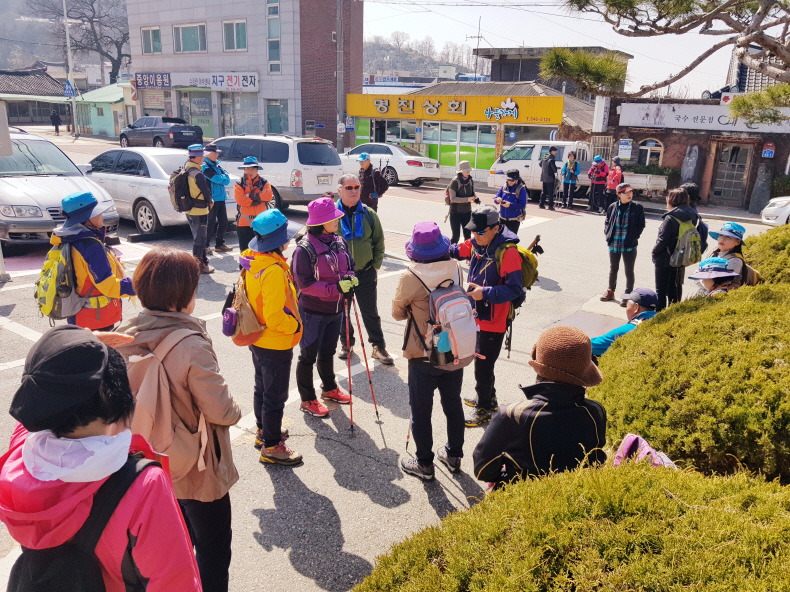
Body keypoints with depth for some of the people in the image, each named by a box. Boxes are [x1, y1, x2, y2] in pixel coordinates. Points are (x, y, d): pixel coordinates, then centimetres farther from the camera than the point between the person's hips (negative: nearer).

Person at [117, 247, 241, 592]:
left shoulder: (126, 337, -10)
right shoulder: (191, 346, -29)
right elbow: (220, 411, -24)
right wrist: (235, 410, -3)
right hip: (198, 472, -6)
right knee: (213, 551, 16)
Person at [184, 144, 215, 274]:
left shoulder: (186, 170, 7)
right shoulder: (197, 174, -22)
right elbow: (206, 191, -16)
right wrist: (210, 201, 4)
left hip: (189, 209, 9)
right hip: (199, 211, -9)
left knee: (199, 237, 20)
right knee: (200, 238, 1)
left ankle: (203, 261, 31)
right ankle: (198, 266, 8)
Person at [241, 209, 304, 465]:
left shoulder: (253, 261, -2)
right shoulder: (274, 271, -30)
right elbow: (275, 317, -31)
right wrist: (296, 325, -14)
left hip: (258, 340, 9)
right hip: (276, 345, -9)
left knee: (262, 388, 24)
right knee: (275, 396, 7)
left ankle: (264, 431, 43)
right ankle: (271, 446, 21)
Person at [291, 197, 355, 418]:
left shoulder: (340, 242, -1)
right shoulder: (305, 249, -20)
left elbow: (349, 266, 11)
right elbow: (304, 283, -22)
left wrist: (349, 278, -13)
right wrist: (335, 288, -26)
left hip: (336, 309, 6)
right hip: (313, 312, -6)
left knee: (327, 352, 24)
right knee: (308, 356, 9)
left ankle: (329, 388, 45)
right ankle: (307, 400, 25)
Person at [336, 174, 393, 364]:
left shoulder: (368, 214, 0)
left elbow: (379, 242, 7)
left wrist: (376, 266, 2)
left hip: (365, 273, 0)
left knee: (370, 312, 8)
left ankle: (379, 346, 20)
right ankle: (346, 343, 34)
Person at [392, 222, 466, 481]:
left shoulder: (410, 277, -20)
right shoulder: (455, 268, -8)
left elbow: (397, 313, -5)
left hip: (423, 357, -5)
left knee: (421, 410, 11)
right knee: (453, 403, 20)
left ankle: (425, 464, 22)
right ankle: (454, 455, 35)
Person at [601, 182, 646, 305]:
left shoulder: (637, 207, -6)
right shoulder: (613, 207, 0)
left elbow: (641, 225, 0)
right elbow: (607, 222, 12)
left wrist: (634, 237, -9)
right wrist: (607, 234, 0)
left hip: (629, 245, -3)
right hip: (614, 244, 3)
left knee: (629, 271, 7)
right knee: (613, 269, 19)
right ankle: (610, 291, 35)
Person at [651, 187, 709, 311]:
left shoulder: (670, 218, -21)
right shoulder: (693, 217, 1)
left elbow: (662, 240, -22)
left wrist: (655, 251, -4)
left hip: (665, 260, -7)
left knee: (661, 290, 4)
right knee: (675, 289, 19)